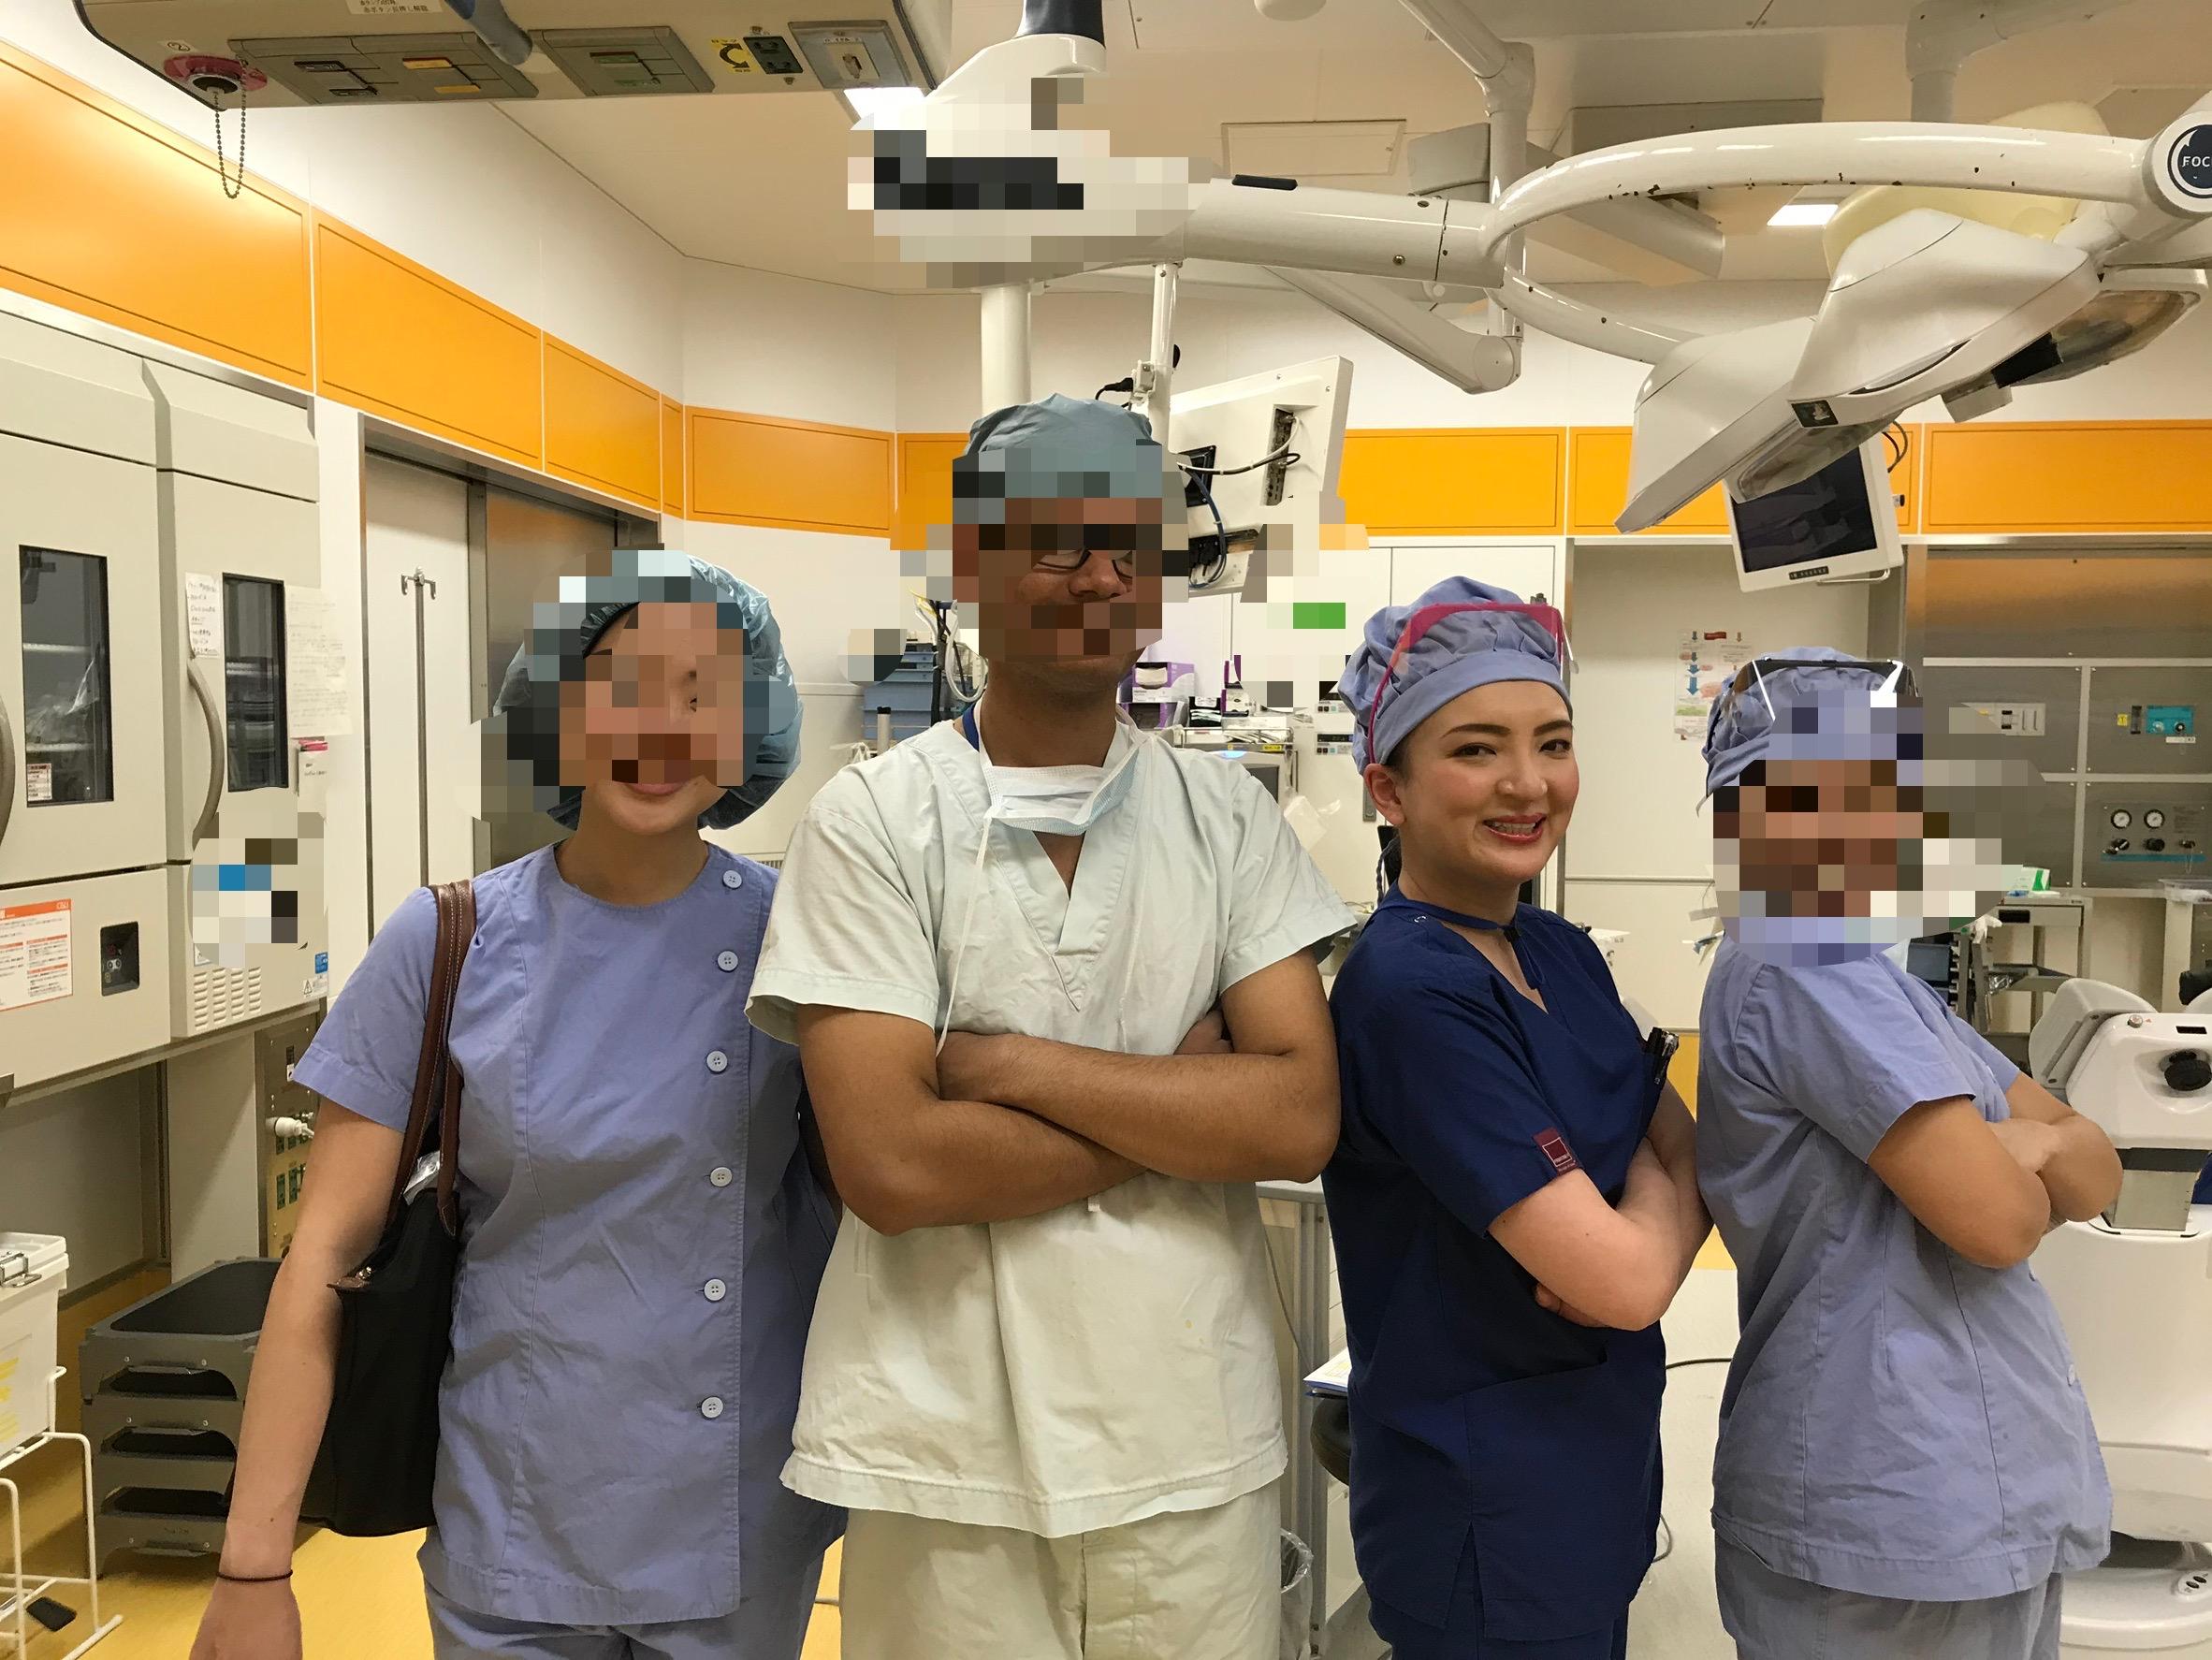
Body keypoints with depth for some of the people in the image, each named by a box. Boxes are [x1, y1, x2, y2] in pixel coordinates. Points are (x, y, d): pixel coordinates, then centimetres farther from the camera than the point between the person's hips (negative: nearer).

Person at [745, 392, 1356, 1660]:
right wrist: (1186, 1102, -10)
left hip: (1197, 1445, 2)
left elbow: (1302, 1118, -8)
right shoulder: (872, 822, -7)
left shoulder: (1230, 817, 1)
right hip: (947, 1458, -2)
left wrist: (1016, 1065, -14)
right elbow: (890, 1163, -15)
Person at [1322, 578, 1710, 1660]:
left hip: (1595, 1479, 8)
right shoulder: (1411, 991, -25)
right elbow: (1625, 1280, -26)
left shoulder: (1562, 954, 1)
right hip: (1488, 1518, -8)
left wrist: (1637, 1229, -17)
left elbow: (1689, 1155, 5)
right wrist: (1656, 1209, -5)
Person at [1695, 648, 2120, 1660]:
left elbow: (2097, 1174, 10)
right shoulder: (1806, 968, -19)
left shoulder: (1862, 972, 12)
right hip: (1903, 1516, -9)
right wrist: (2017, 1176, -2)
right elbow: (1995, 1219, -24)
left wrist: (2030, 1143, -12)